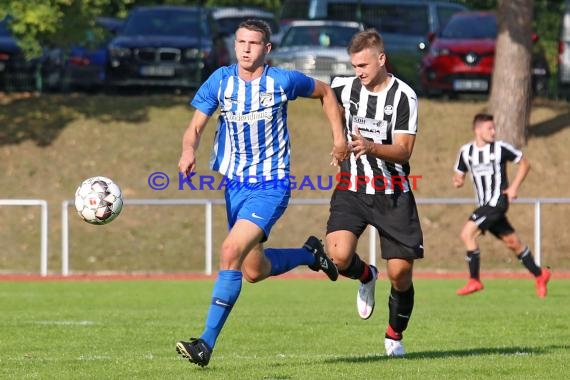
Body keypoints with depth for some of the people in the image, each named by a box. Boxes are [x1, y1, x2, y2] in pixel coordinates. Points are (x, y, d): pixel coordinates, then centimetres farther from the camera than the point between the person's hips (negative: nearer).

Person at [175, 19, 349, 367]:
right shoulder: (220, 81, -3)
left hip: (272, 186, -5)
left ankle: (207, 343, -21)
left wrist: (339, 136, 7)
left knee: (231, 252, -23)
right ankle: (310, 254, 43)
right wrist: (189, 151, -25)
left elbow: (324, 91, 10)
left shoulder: (283, 81, -9)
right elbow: (196, 127, -3)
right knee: (254, 270, 12)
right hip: (235, 184, 5)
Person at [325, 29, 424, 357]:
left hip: (393, 194, -2)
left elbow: (404, 150, -17)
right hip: (352, 189, 2)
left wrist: (372, 147, -34)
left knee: (400, 274, -5)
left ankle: (395, 335, 22)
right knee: (339, 255, -22)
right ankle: (366, 276, 14)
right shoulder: (346, 88, 1)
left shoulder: (404, 97, -10)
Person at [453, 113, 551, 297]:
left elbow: (525, 164, 2)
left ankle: (474, 280, -9)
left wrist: (514, 187, -7)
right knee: (513, 242, 11)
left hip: (497, 201, -6)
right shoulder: (466, 151, 5)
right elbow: (460, 174, 15)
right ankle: (539, 275, 27)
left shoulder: (500, 148, -8)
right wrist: (457, 181, -9)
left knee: (467, 233, -17)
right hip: (485, 204, 6)